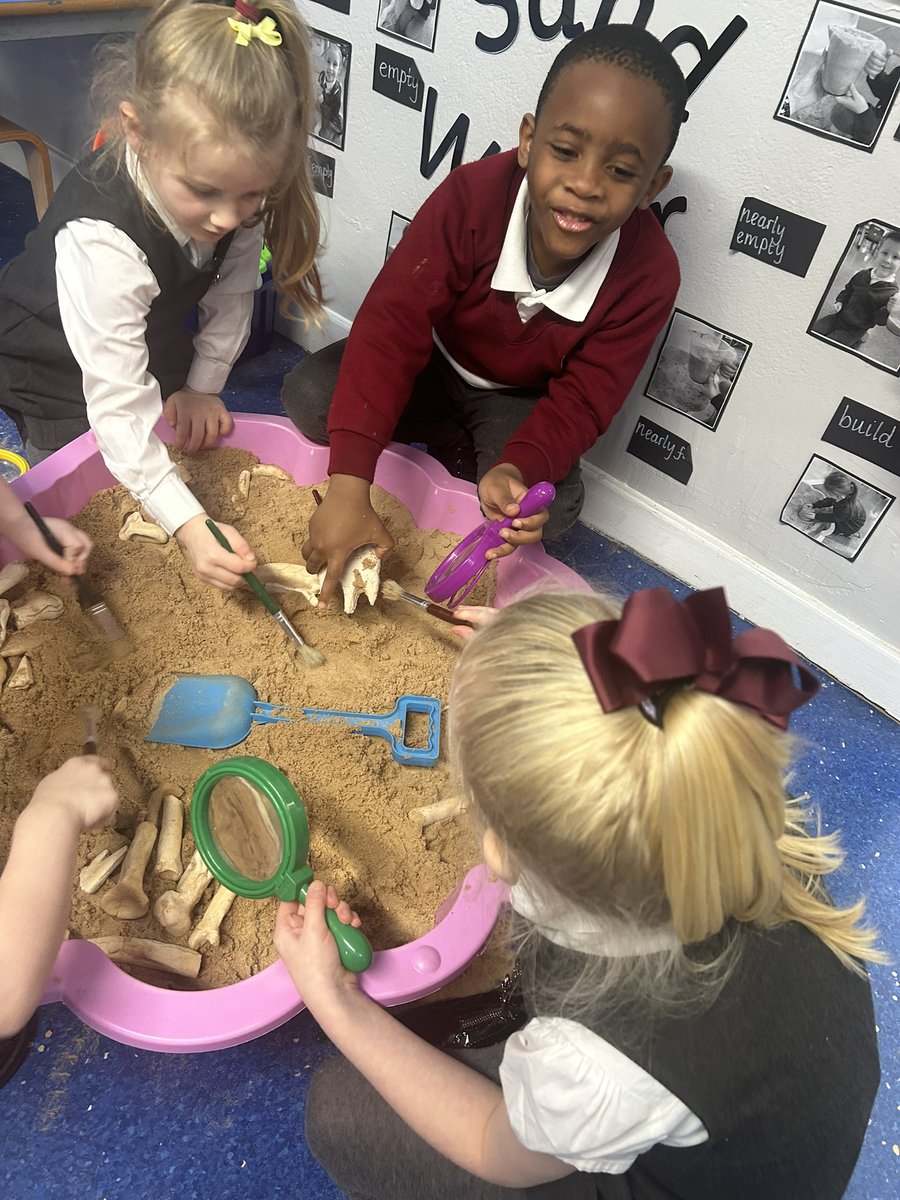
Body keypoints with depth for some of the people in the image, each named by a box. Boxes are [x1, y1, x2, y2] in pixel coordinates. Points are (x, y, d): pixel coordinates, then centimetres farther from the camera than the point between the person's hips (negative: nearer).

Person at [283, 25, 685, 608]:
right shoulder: (474, 195, -29)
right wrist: (351, 485, -47)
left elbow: (579, 402, -22)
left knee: (555, 504, -29)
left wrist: (518, 469, -47)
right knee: (308, 394, -21)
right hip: (434, 365, 1)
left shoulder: (650, 274, -26)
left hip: (520, 400, 0)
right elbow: (392, 325, -36)